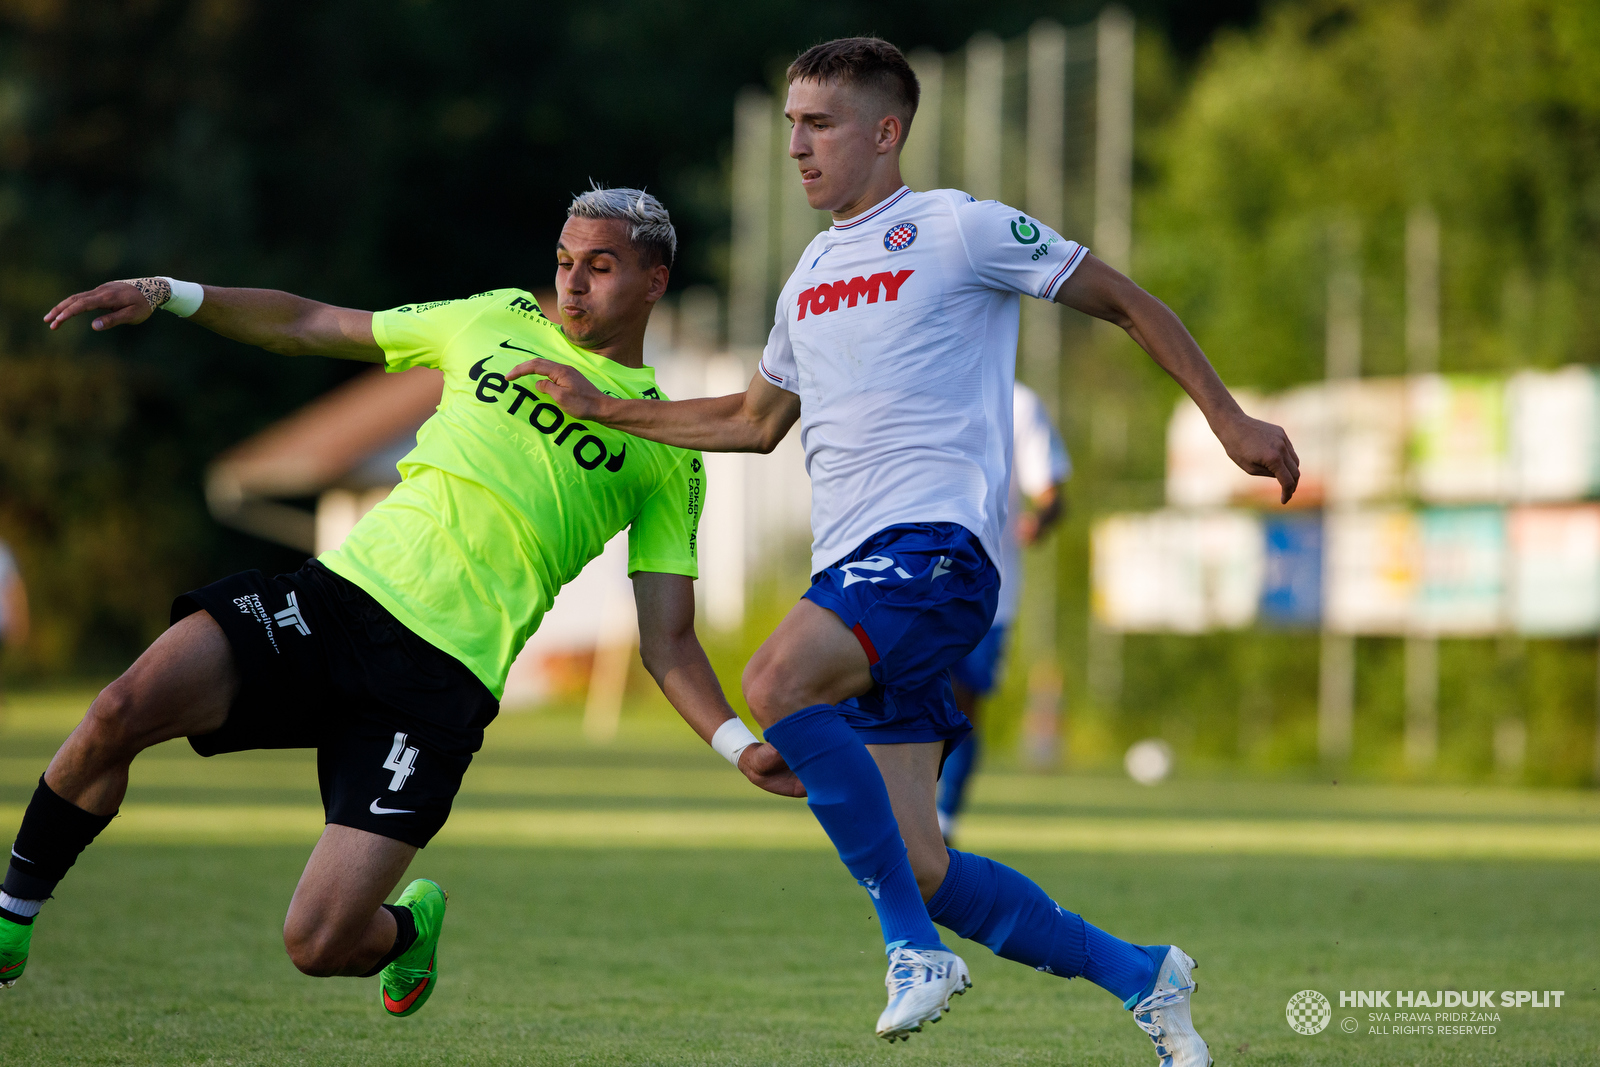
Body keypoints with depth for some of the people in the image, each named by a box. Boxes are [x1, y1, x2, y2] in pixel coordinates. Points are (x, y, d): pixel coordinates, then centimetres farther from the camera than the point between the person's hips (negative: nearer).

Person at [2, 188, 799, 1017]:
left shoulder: (669, 456, 11)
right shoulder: (499, 321, 17)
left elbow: (667, 644, 9)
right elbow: (307, 327, 22)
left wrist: (740, 746, -8)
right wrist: (167, 295, 10)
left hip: (440, 682, -2)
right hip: (338, 598, 2)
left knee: (320, 946, -15)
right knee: (123, 711, -25)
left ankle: (409, 925, 23)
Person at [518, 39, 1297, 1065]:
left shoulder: (960, 229, 0)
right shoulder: (810, 275, 22)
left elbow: (1124, 302, 5)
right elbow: (755, 421, 35)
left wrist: (1229, 419, 1)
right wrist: (606, 409, 30)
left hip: (936, 545, -7)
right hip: (850, 573, 7)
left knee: (778, 681, -34)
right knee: (919, 867, -1)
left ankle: (916, 946, -25)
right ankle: (1143, 977, 16)